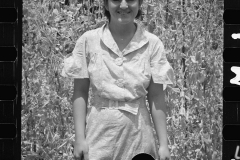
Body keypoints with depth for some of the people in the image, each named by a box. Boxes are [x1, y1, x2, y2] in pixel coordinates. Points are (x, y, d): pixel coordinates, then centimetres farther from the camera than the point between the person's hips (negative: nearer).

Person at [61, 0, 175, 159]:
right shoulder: (88, 41, -4)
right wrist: (80, 138, -7)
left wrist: (163, 144, -5)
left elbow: (156, 98, -2)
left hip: (137, 133, 0)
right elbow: (80, 93, -1)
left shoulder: (152, 43, -4)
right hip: (99, 133, 0)